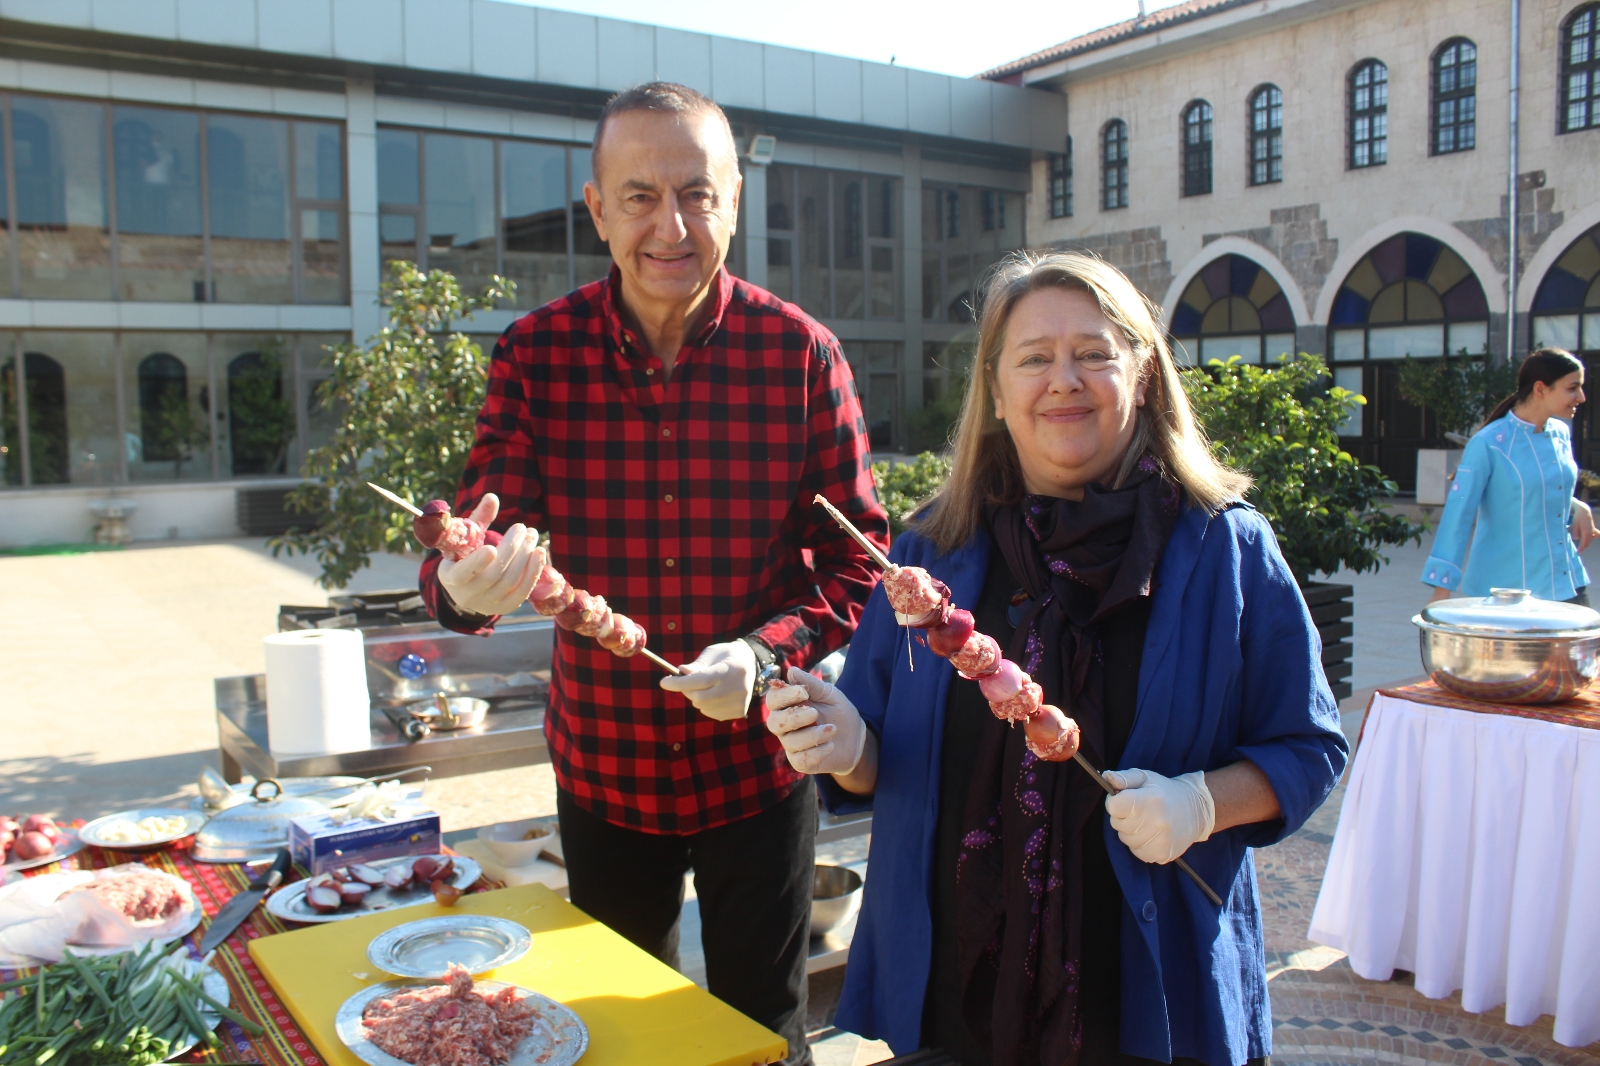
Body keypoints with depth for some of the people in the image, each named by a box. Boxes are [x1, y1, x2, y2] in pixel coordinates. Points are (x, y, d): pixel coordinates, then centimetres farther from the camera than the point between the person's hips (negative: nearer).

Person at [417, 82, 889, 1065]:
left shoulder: (803, 353, -13)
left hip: (757, 764, -1)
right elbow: (477, 542, -12)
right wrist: (465, 586, -36)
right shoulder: (538, 352, -9)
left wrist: (765, 653, -26)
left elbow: (859, 559, -9)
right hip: (602, 768, 2)